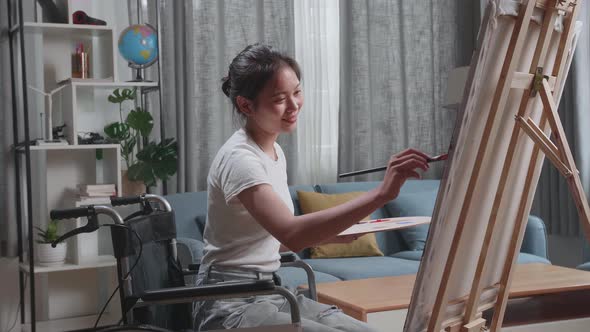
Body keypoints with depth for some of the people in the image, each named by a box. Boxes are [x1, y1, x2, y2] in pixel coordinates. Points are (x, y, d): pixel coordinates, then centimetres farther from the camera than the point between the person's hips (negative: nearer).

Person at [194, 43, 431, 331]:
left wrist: (339, 234, 1)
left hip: (268, 294, 8)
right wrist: (381, 194, -39)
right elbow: (291, 234, -35)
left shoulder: (275, 152, 10)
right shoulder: (239, 159, -19)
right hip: (232, 305, -8)